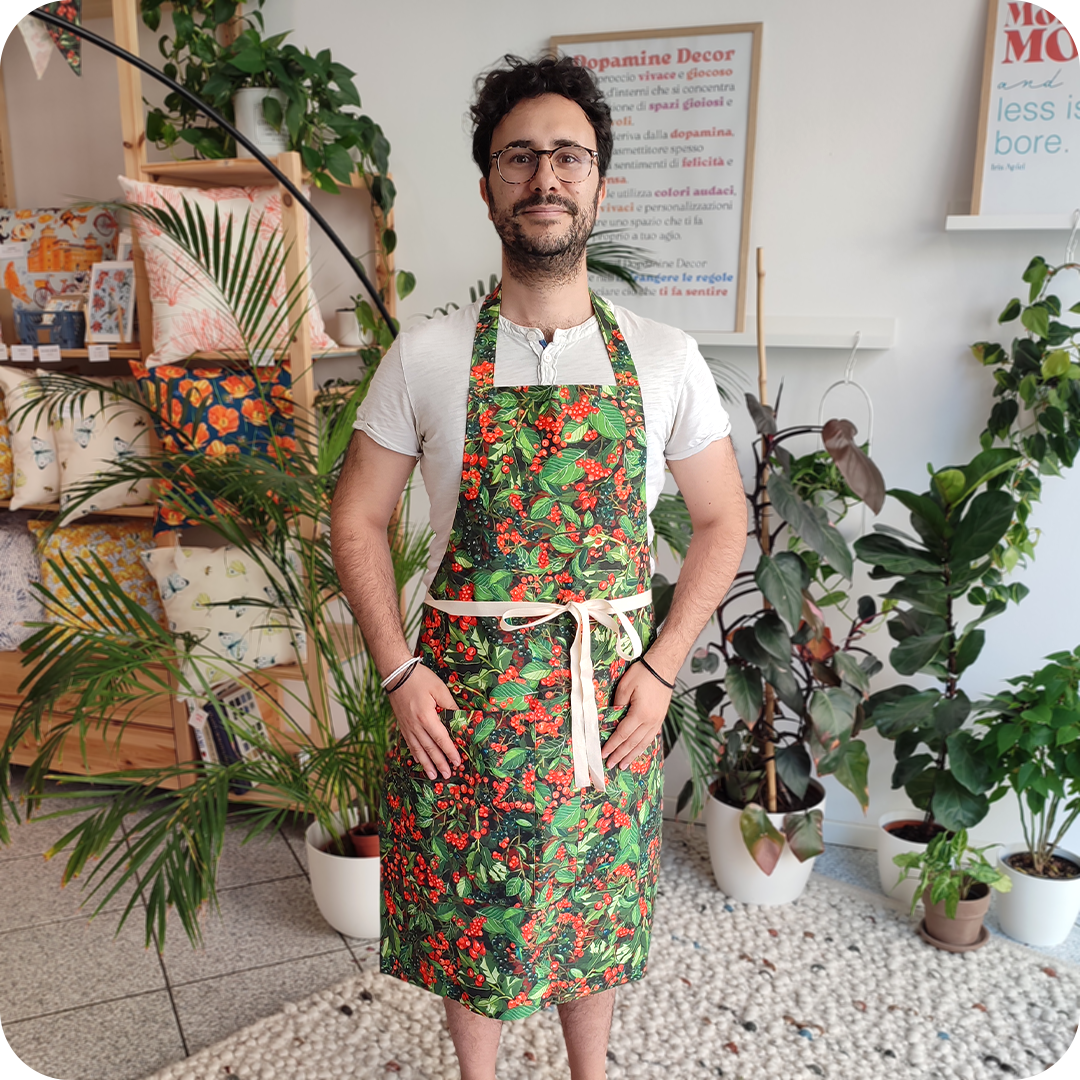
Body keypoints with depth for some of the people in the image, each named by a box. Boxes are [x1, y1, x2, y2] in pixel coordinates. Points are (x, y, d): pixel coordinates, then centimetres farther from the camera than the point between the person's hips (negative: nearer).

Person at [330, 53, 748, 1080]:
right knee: (464, 913, 15)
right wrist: (399, 670, -7)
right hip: (458, 694, 0)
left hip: (607, 695, 1)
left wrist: (660, 666, -4)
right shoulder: (425, 357, -4)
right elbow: (357, 517, 1)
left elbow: (721, 518, 4)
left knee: (593, 909, 19)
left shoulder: (664, 360, -3)